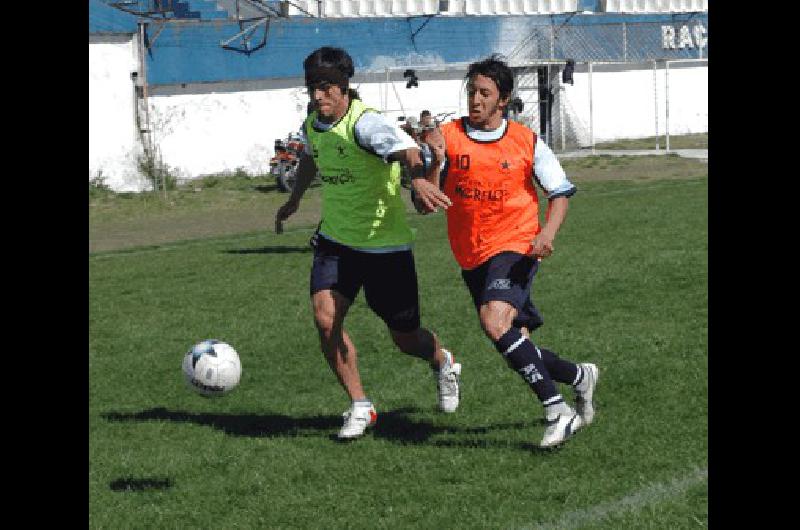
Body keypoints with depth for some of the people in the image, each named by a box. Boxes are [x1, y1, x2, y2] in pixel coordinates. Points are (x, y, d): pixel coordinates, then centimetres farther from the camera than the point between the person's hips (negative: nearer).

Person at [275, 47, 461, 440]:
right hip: (336, 240, 6)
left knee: (406, 338, 5)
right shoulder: (313, 124, 0)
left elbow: (406, 150, -43)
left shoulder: (365, 123, -23)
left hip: (385, 243, -5)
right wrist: (294, 200, 38)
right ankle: (360, 407, -1)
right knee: (324, 316, -16)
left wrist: (418, 179, -65)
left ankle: (443, 364, 43)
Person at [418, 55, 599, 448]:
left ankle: (557, 411, -23)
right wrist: (434, 161, -21)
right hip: (473, 259, 4)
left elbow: (560, 192, 7)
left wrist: (548, 232, -12)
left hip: (514, 247, -4)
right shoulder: (448, 138, -2)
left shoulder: (526, 143, -3)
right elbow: (424, 205, -5)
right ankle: (579, 377, 37)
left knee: (494, 321, -29)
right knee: (518, 346, 8)